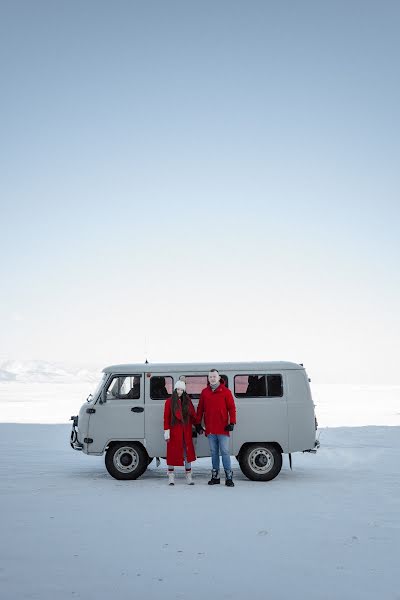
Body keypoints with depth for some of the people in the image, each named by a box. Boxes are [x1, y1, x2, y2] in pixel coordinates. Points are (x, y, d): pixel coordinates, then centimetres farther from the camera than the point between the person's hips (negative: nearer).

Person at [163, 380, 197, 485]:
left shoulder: (188, 401, 9)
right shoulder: (169, 402, 1)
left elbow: (193, 415, 10)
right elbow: (166, 418, -2)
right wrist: (166, 431, -8)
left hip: (186, 431, 3)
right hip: (174, 431, -2)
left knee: (188, 453, 4)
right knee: (172, 453, 2)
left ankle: (189, 476, 12)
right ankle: (171, 477, 13)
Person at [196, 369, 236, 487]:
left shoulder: (225, 391, -1)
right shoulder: (204, 392, 9)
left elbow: (232, 408, -1)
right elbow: (200, 409, 13)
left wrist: (232, 422, -9)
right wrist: (198, 424, 11)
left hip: (223, 428, -3)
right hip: (210, 428, 3)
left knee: (225, 452, -4)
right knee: (214, 452, 10)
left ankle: (229, 476, 1)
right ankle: (215, 476, 18)